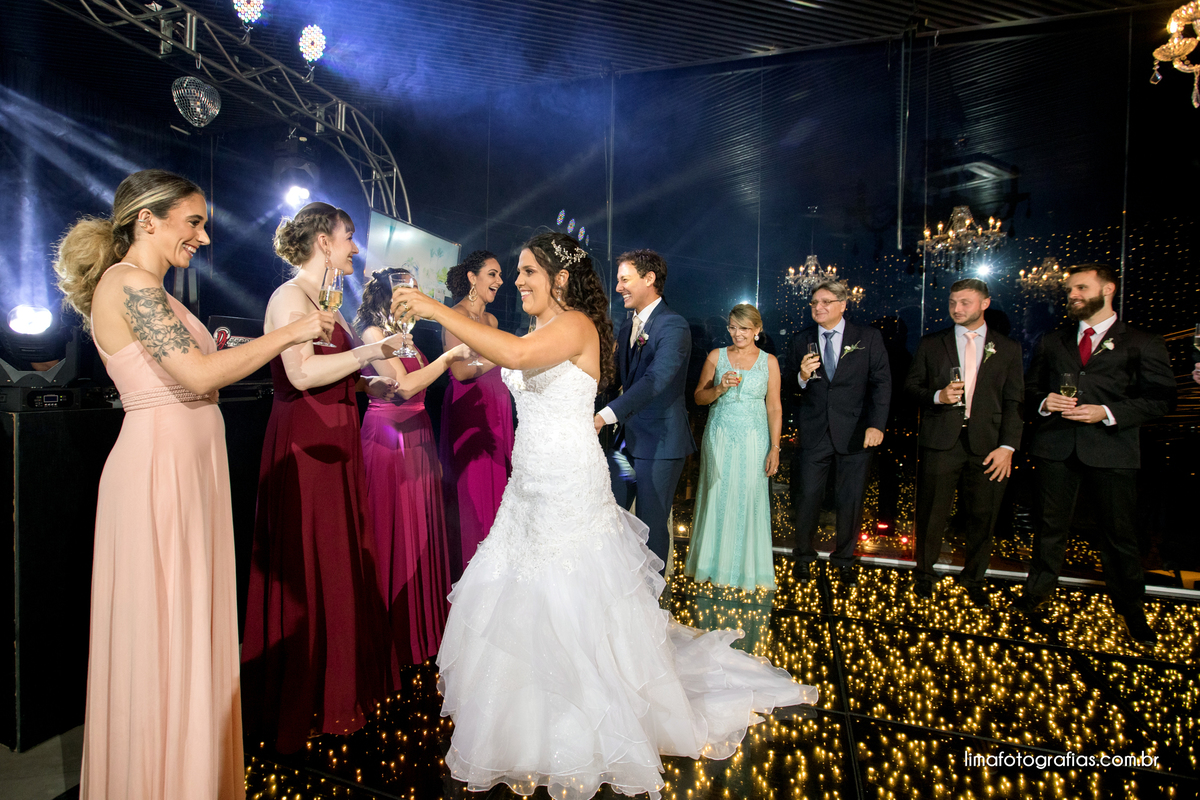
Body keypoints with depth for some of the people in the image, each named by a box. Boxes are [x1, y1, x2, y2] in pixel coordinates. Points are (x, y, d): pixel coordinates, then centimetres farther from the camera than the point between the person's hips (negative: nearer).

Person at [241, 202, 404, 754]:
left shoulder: (324, 301, 18)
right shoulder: (289, 297, -11)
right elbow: (301, 374, -24)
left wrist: (367, 385, 7)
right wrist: (370, 351, -20)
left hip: (334, 441, 9)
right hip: (304, 445, -9)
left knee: (341, 564, 14)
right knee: (305, 571, 0)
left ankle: (340, 687, 28)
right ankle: (298, 707, 15)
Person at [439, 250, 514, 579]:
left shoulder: (491, 320, 15)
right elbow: (461, 371, -17)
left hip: (497, 407, 7)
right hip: (467, 408, -7)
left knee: (497, 480, 8)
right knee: (470, 484, -3)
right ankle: (466, 562, 9)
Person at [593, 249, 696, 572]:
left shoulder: (674, 326, -14)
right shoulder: (627, 327, 14)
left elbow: (655, 380, -28)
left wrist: (606, 415, -37)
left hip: (659, 441, -8)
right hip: (628, 437, 8)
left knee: (652, 524, 2)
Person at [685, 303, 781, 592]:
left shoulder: (768, 361, 2)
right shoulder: (716, 356, 3)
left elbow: (774, 407, 1)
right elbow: (699, 397, 6)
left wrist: (775, 448, -5)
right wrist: (720, 388, -14)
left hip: (753, 439, 0)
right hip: (720, 436, 1)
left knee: (750, 500, 3)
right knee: (716, 497, 6)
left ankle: (747, 566, 21)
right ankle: (716, 561, 23)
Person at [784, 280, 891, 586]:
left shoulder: (868, 338, 1)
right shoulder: (801, 341, 6)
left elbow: (882, 383, -2)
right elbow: (790, 388, 7)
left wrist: (876, 425, -12)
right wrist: (802, 377, -15)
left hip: (855, 434, -1)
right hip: (813, 434, 1)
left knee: (851, 501, 9)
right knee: (808, 498, 6)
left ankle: (844, 558, 29)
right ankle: (804, 557, 26)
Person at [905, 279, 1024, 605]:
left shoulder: (1008, 348, 8)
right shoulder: (931, 344, 8)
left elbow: (1014, 401, 4)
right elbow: (911, 385, 8)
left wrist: (1007, 446, -6)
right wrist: (937, 396, -13)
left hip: (987, 444, 1)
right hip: (941, 442, 0)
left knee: (982, 517, 8)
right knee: (932, 514, 5)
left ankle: (973, 578, 27)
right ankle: (924, 573, 24)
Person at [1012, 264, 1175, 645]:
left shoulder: (1142, 343, 4)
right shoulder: (1052, 341, 15)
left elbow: (1160, 398, -2)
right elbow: (1030, 386, 17)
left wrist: (1108, 412, -16)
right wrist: (1044, 401, -5)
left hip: (1112, 449, -2)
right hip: (1055, 446, 3)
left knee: (1119, 532, 5)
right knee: (1051, 525, 11)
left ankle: (1131, 610, 21)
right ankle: (1038, 592, 25)